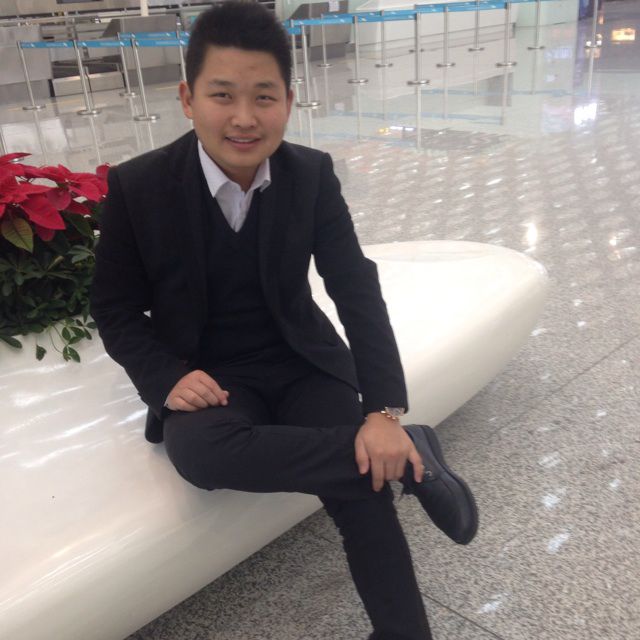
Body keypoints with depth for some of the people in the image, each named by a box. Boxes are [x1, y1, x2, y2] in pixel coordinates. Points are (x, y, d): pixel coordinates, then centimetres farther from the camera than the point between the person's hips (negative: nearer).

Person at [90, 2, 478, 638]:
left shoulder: (312, 174, -7)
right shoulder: (137, 186, -11)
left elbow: (357, 289, -9)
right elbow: (114, 308, -1)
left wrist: (384, 411, -19)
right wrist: (167, 378, -20)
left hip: (304, 361, 1)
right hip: (207, 374, 0)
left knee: (361, 477, -23)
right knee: (200, 453, -34)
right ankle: (411, 454, -22)